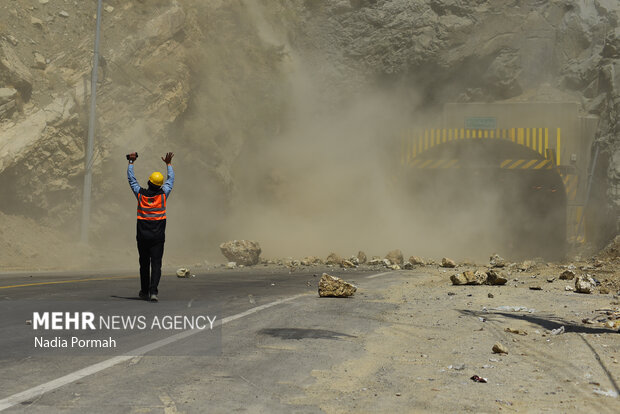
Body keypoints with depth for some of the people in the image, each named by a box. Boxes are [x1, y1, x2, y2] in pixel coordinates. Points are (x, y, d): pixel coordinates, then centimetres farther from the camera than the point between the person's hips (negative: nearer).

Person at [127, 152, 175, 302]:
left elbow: (131, 179, 12)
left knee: (144, 264, 12)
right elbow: (171, 179, 13)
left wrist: (131, 162, 23)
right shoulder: (163, 194, -3)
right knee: (156, 264, -4)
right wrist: (168, 164, 27)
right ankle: (153, 291, -18)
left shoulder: (140, 194, -3)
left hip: (142, 236, 1)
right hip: (158, 237, -1)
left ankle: (144, 291, 21)